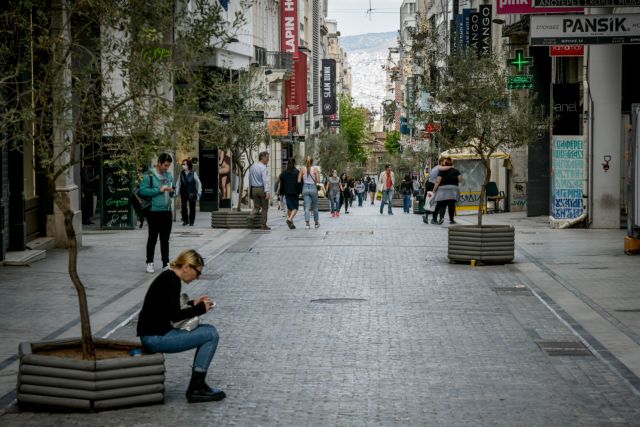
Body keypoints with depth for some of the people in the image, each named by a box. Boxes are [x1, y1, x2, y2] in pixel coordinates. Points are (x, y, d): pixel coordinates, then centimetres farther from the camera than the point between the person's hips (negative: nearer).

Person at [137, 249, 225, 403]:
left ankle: (198, 384, 13)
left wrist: (193, 303, 14)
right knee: (211, 335, -8)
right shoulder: (172, 280, -17)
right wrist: (200, 309, -10)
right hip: (155, 337, -10)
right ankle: (196, 389, -3)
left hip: (157, 333, 10)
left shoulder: (168, 277, 13)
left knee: (209, 331, 13)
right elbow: (174, 315, -22)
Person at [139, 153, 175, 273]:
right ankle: (149, 263, 10)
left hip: (167, 211, 6)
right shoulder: (149, 175, -8)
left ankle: (166, 263, 17)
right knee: (153, 238, 2)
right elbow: (143, 190, -15)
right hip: (154, 211, -6)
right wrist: (159, 190, -19)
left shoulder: (169, 175, 13)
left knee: (165, 239, 11)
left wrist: (171, 192, -2)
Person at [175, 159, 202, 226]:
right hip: (183, 193, 2)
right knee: (183, 207, -5)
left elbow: (199, 183, 2)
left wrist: (199, 193, -3)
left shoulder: (193, 173, -5)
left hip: (192, 194, -2)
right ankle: (185, 221, 7)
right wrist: (176, 192, 5)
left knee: (192, 208, 2)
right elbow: (178, 183, 11)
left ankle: (191, 222, 11)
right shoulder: (181, 173, 3)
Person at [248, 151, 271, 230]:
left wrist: (250, 189, 21)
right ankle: (263, 225, 6)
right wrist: (267, 192, -27)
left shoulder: (252, 167, 8)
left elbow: (250, 179, 14)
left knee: (256, 206, 13)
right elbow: (265, 180, -22)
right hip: (262, 189, -6)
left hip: (253, 189, 6)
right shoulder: (263, 168, -14)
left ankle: (252, 215, -17)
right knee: (265, 207, 6)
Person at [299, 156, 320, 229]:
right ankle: (316, 223, 25)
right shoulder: (315, 169, -6)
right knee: (315, 207, 14)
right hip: (313, 188, -1)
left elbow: (299, 181, -3)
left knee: (307, 207, 0)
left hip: (305, 188, 1)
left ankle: (307, 224, -13)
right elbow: (318, 180, -10)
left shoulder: (302, 169, -1)